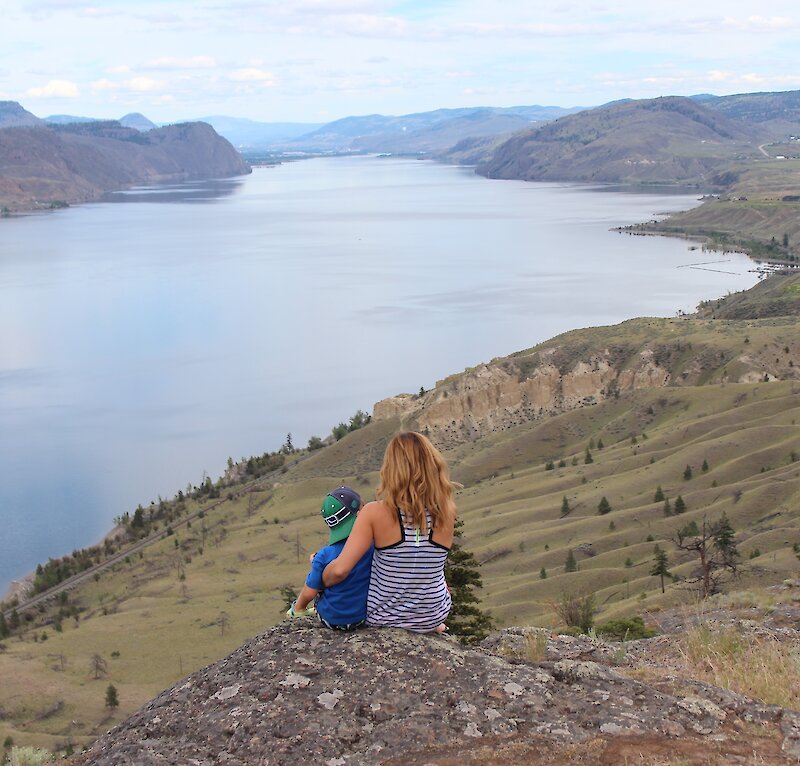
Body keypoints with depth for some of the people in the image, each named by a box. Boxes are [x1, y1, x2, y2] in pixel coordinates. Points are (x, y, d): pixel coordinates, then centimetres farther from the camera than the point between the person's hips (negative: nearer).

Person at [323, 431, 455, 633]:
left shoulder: (375, 513, -25)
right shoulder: (445, 514, -18)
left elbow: (339, 570, -28)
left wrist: (320, 581, -7)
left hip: (382, 618, -1)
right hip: (433, 618, 1)